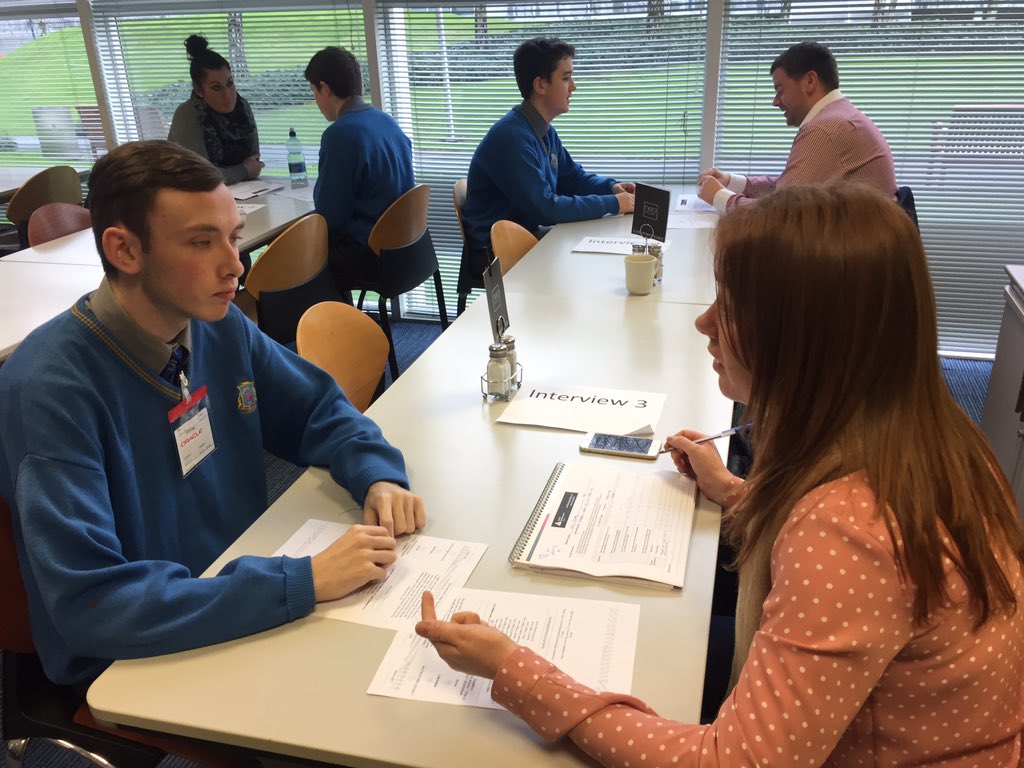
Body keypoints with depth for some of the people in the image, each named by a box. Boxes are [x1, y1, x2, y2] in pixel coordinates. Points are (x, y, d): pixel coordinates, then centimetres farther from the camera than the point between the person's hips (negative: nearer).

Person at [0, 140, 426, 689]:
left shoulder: (221, 326, -5)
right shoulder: (48, 389, -24)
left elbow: (318, 410, 7)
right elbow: (89, 603, -29)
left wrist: (378, 476, -14)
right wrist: (304, 580, -33)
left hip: (246, 605, 6)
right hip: (132, 664, -5)